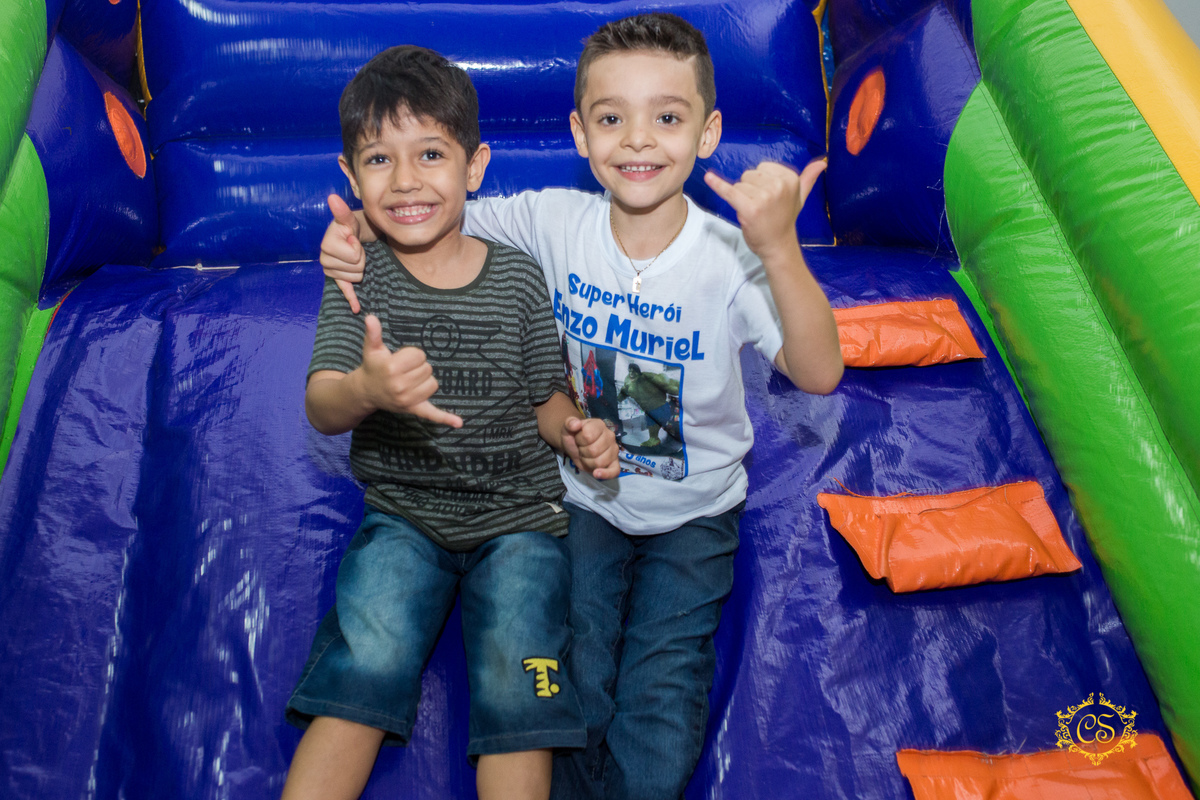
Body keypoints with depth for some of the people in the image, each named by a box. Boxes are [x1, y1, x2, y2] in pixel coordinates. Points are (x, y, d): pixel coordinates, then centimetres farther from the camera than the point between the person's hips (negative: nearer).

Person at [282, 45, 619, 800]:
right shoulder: (359, 275, -3)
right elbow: (321, 408, -15)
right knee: (368, 660, -21)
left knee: (516, 671, -19)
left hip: (517, 514, 0)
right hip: (403, 514, 0)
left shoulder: (517, 276, -1)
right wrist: (366, 389, -38)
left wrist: (579, 433, -13)